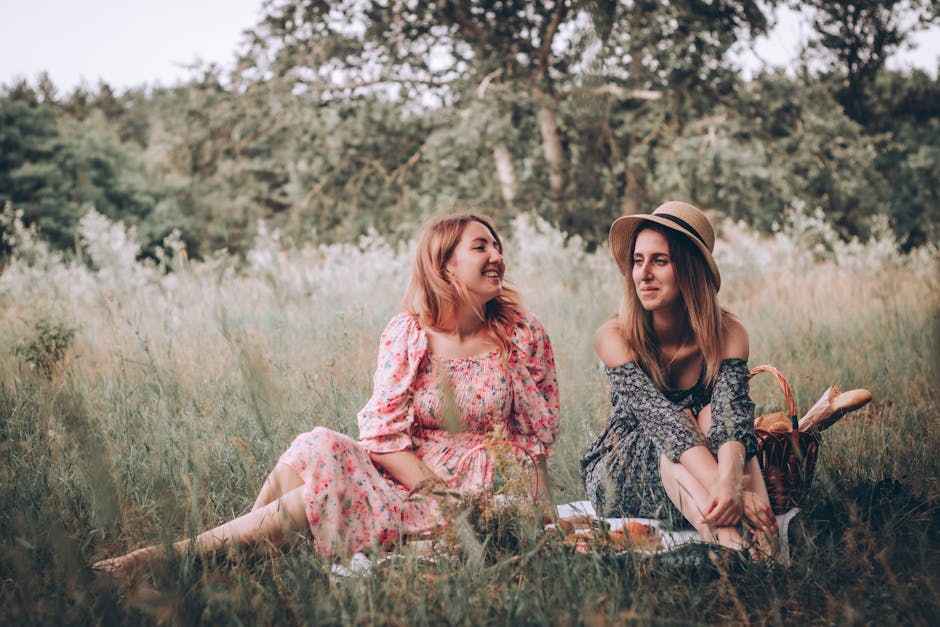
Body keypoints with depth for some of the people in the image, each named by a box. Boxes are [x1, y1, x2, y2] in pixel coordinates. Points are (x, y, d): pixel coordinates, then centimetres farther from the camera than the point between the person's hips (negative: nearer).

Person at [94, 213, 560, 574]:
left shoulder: (523, 334, -4)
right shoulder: (406, 334, -2)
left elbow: (537, 434, 0)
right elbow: (382, 430, -8)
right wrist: (435, 490, -19)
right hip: (407, 473, 3)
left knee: (326, 494, -25)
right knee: (319, 450, -28)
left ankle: (175, 553, -18)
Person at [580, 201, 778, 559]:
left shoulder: (727, 333, -12)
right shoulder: (614, 337, -17)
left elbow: (734, 411, -30)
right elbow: (658, 415, -31)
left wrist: (729, 481, -52)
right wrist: (722, 489, -47)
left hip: (697, 478, 1)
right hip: (621, 477, -1)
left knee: (714, 416, -29)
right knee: (673, 430, -32)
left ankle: (768, 543, -50)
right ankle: (725, 541, -55)